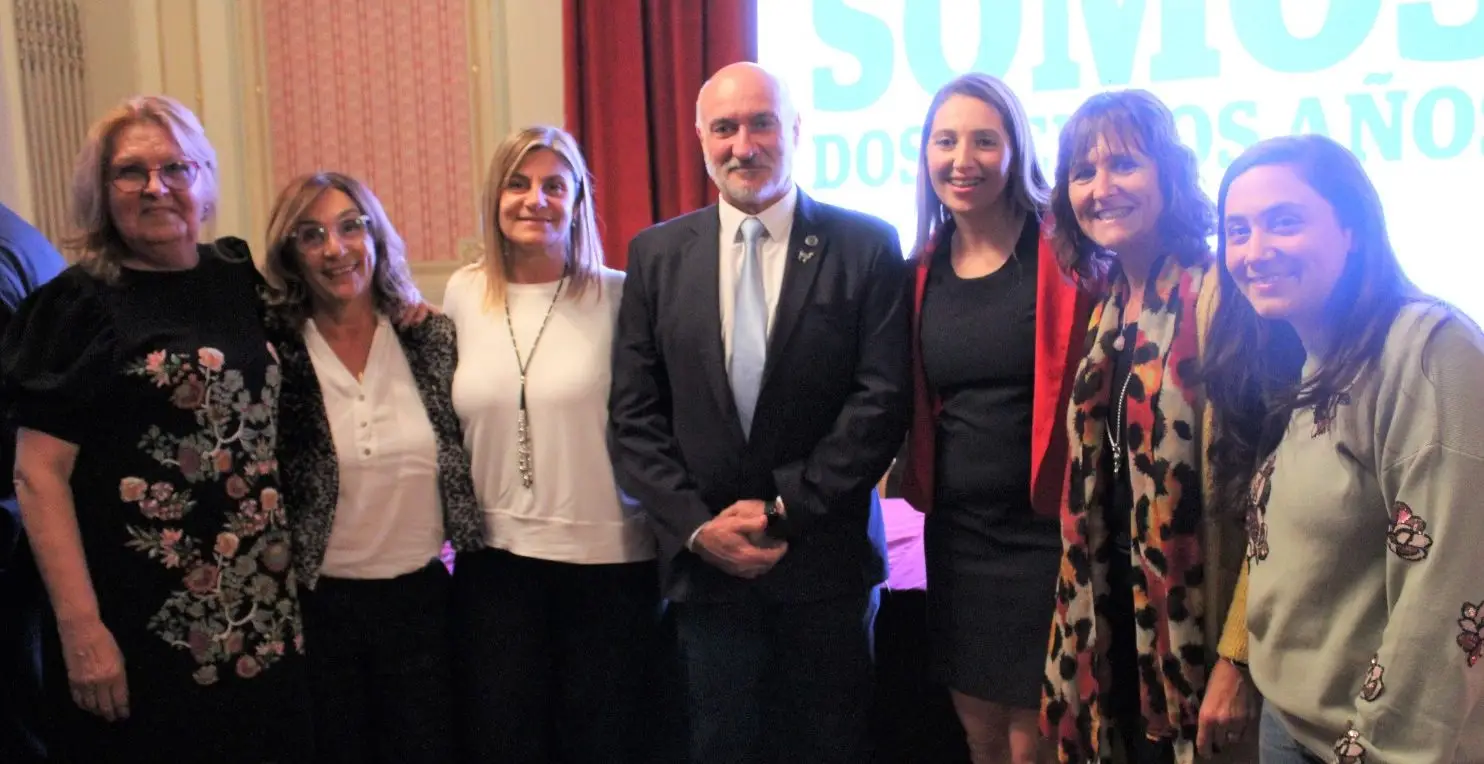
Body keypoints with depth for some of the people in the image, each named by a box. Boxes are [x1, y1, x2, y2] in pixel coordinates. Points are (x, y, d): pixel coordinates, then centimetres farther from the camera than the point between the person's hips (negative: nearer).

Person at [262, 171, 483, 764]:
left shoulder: (432, 338, -1)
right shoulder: (271, 352, -8)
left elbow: (464, 457, 8)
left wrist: (476, 569, 7)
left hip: (421, 597, 2)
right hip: (318, 605, -2)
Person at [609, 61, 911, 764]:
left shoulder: (865, 246, -2)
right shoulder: (656, 254, 5)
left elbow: (882, 400, -8)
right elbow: (634, 416, 2)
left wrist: (786, 508, -12)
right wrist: (696, 525, -8)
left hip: (825, 556, -1)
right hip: (705, 559, 2)